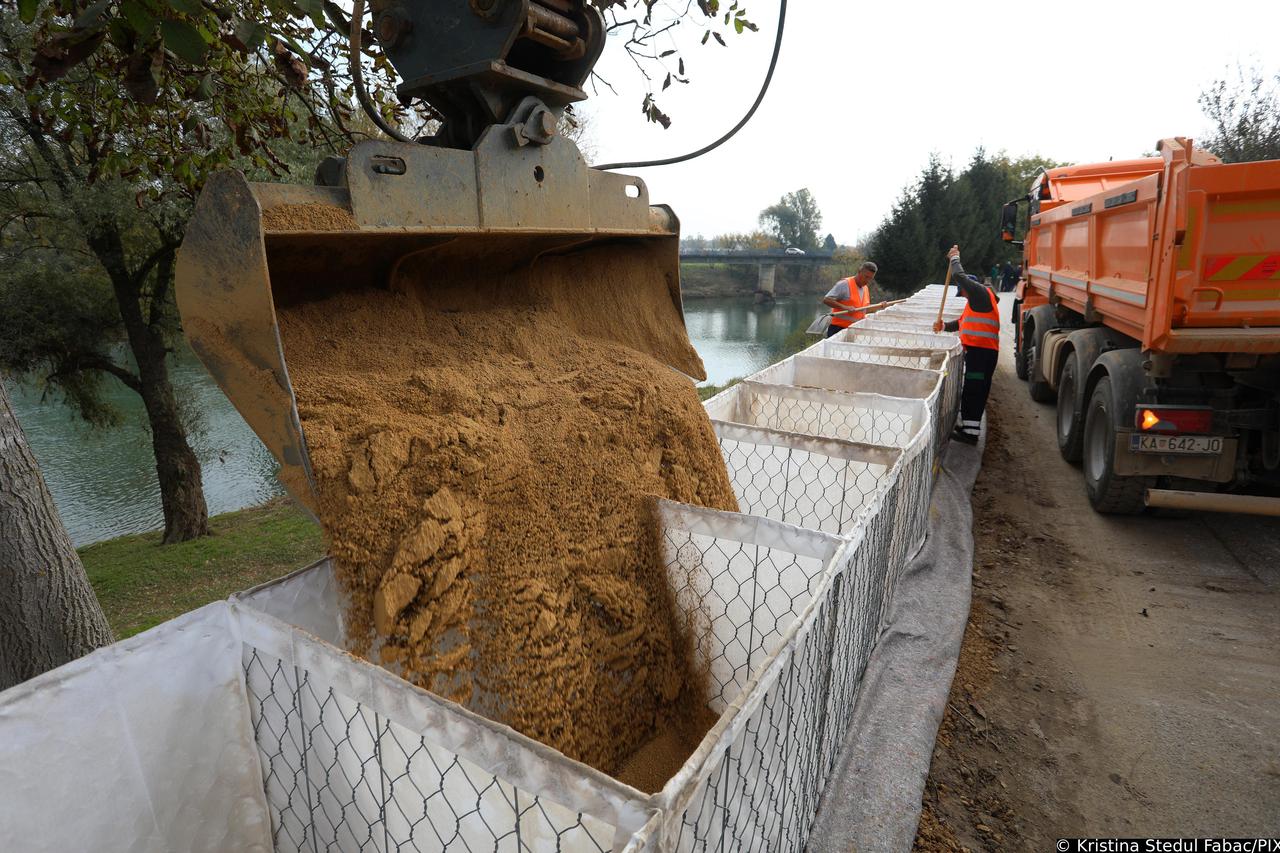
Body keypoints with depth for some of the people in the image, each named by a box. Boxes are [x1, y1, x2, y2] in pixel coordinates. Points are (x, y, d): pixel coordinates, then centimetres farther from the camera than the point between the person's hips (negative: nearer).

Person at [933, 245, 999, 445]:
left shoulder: (982, 294, -6)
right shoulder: (977, 301, 24)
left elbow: (960, 276, -9)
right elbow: (962, 322, 31)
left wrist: (955, 258, 7)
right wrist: (944, 326, 14)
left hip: (982, 351, -10)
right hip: (978, 351, 10)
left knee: (973, 391, -10)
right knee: (971, 390, 16)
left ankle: (970, 432, -9)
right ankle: (966, 426, 26)